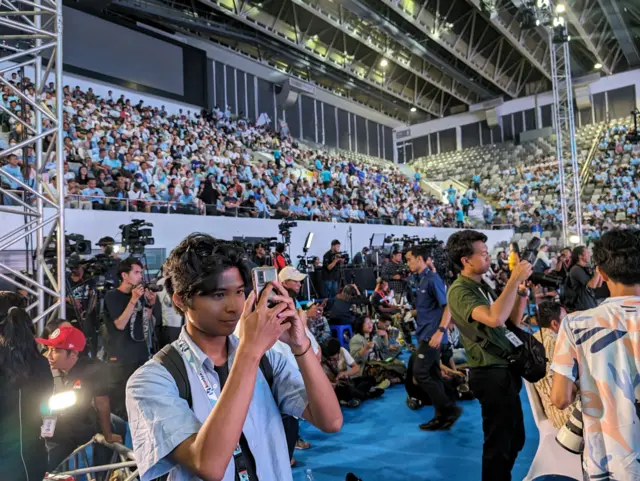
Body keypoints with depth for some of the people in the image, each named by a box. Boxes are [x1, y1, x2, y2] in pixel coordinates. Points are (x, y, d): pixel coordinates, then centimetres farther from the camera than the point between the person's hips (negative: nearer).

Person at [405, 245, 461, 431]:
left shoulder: (432, 279, -14)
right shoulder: (422, 280, 13)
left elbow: (448, 306, -18)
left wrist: (440, 331, -25)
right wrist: (408, 313, 12)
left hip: (432, 334, -9)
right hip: (427, 334, 9)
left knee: (420, 373, -7)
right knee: (432, 375, 11)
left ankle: (450, 408, 3)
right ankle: (442, 416, 18)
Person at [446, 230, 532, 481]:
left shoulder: (482, 286, 12)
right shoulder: (460, 291, -18)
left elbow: (511, 321, 16)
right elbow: (494, 318, -35)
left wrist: (521, 294, 0)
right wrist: (514, 280, -27)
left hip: (505, 371, 10)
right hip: (491, 375, -10)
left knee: (515, 438, 23)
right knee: (498, 442, 4)